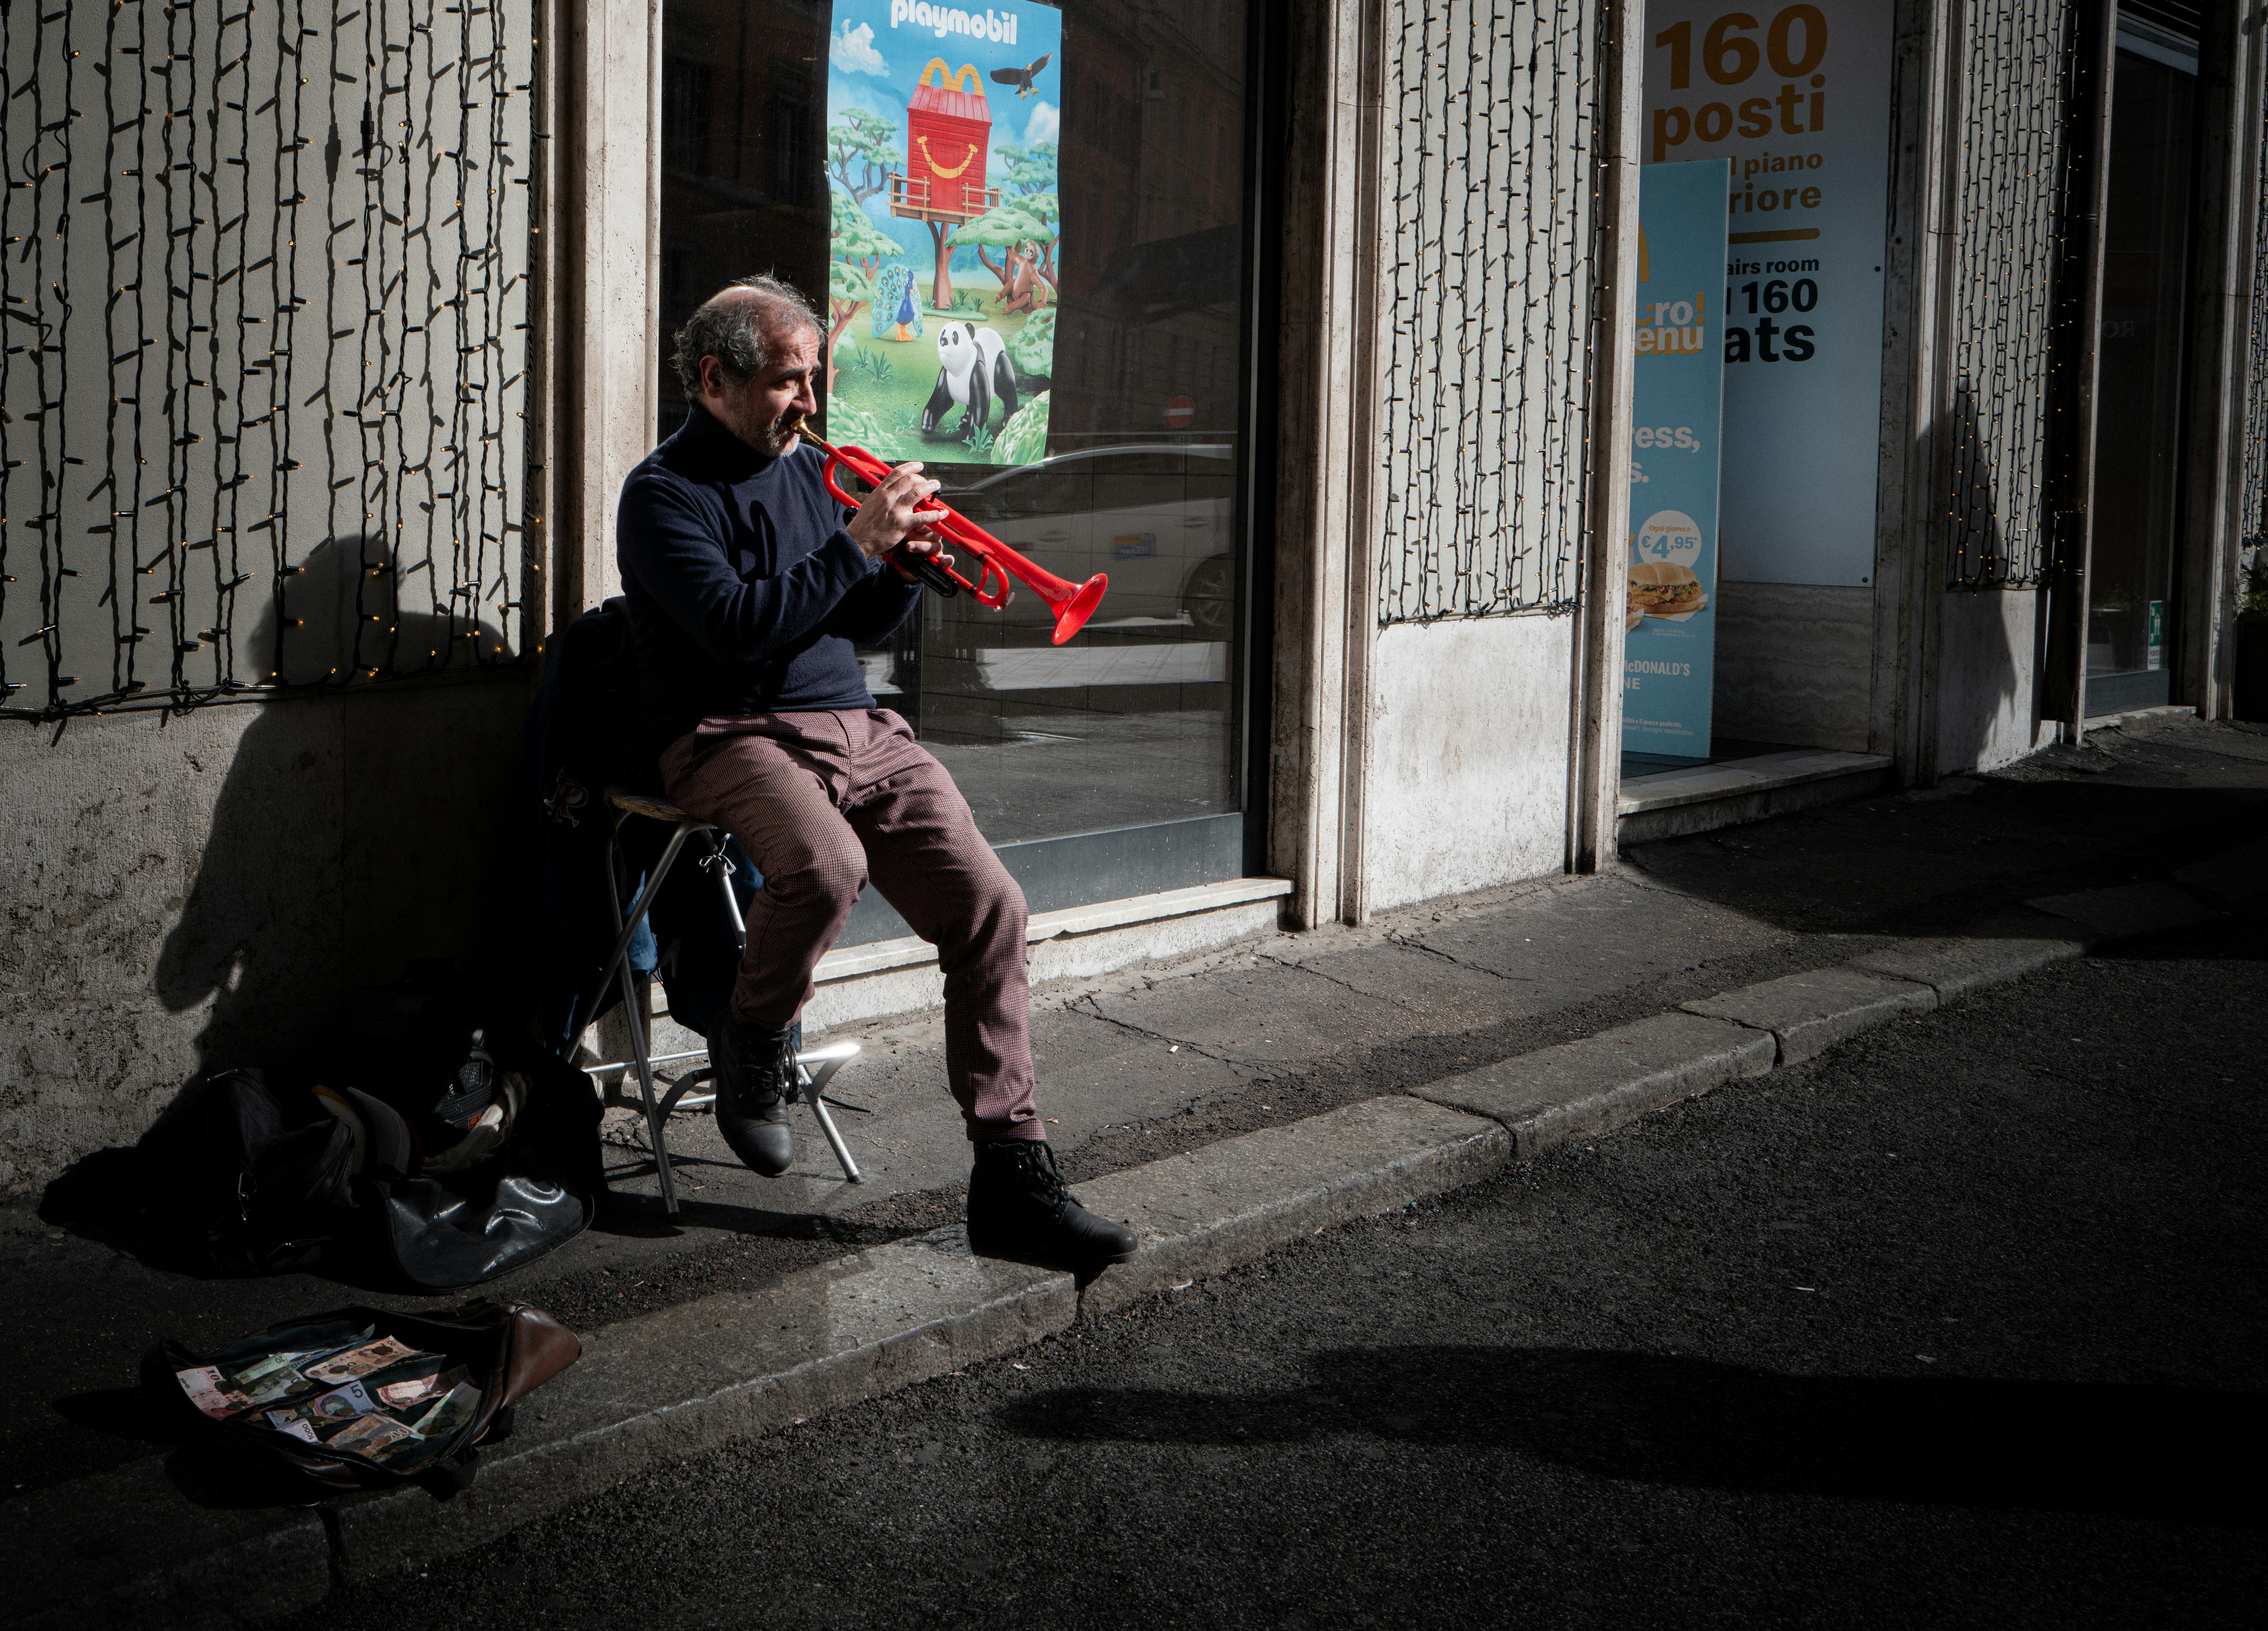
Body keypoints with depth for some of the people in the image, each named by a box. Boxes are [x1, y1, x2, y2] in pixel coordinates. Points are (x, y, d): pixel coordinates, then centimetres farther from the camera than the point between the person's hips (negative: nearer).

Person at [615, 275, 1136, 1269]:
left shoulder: (808, 470, 19)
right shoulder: (665, 494, -4)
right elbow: (738, 629, -18)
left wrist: (907, 565, 1)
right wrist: (858, 544, -17)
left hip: (857, 729, 6)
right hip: (732, 734, -6)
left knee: (988, 904, -14)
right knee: (826, 865, -38)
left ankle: (1011, 1178, -11)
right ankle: (750, 1043, -4)